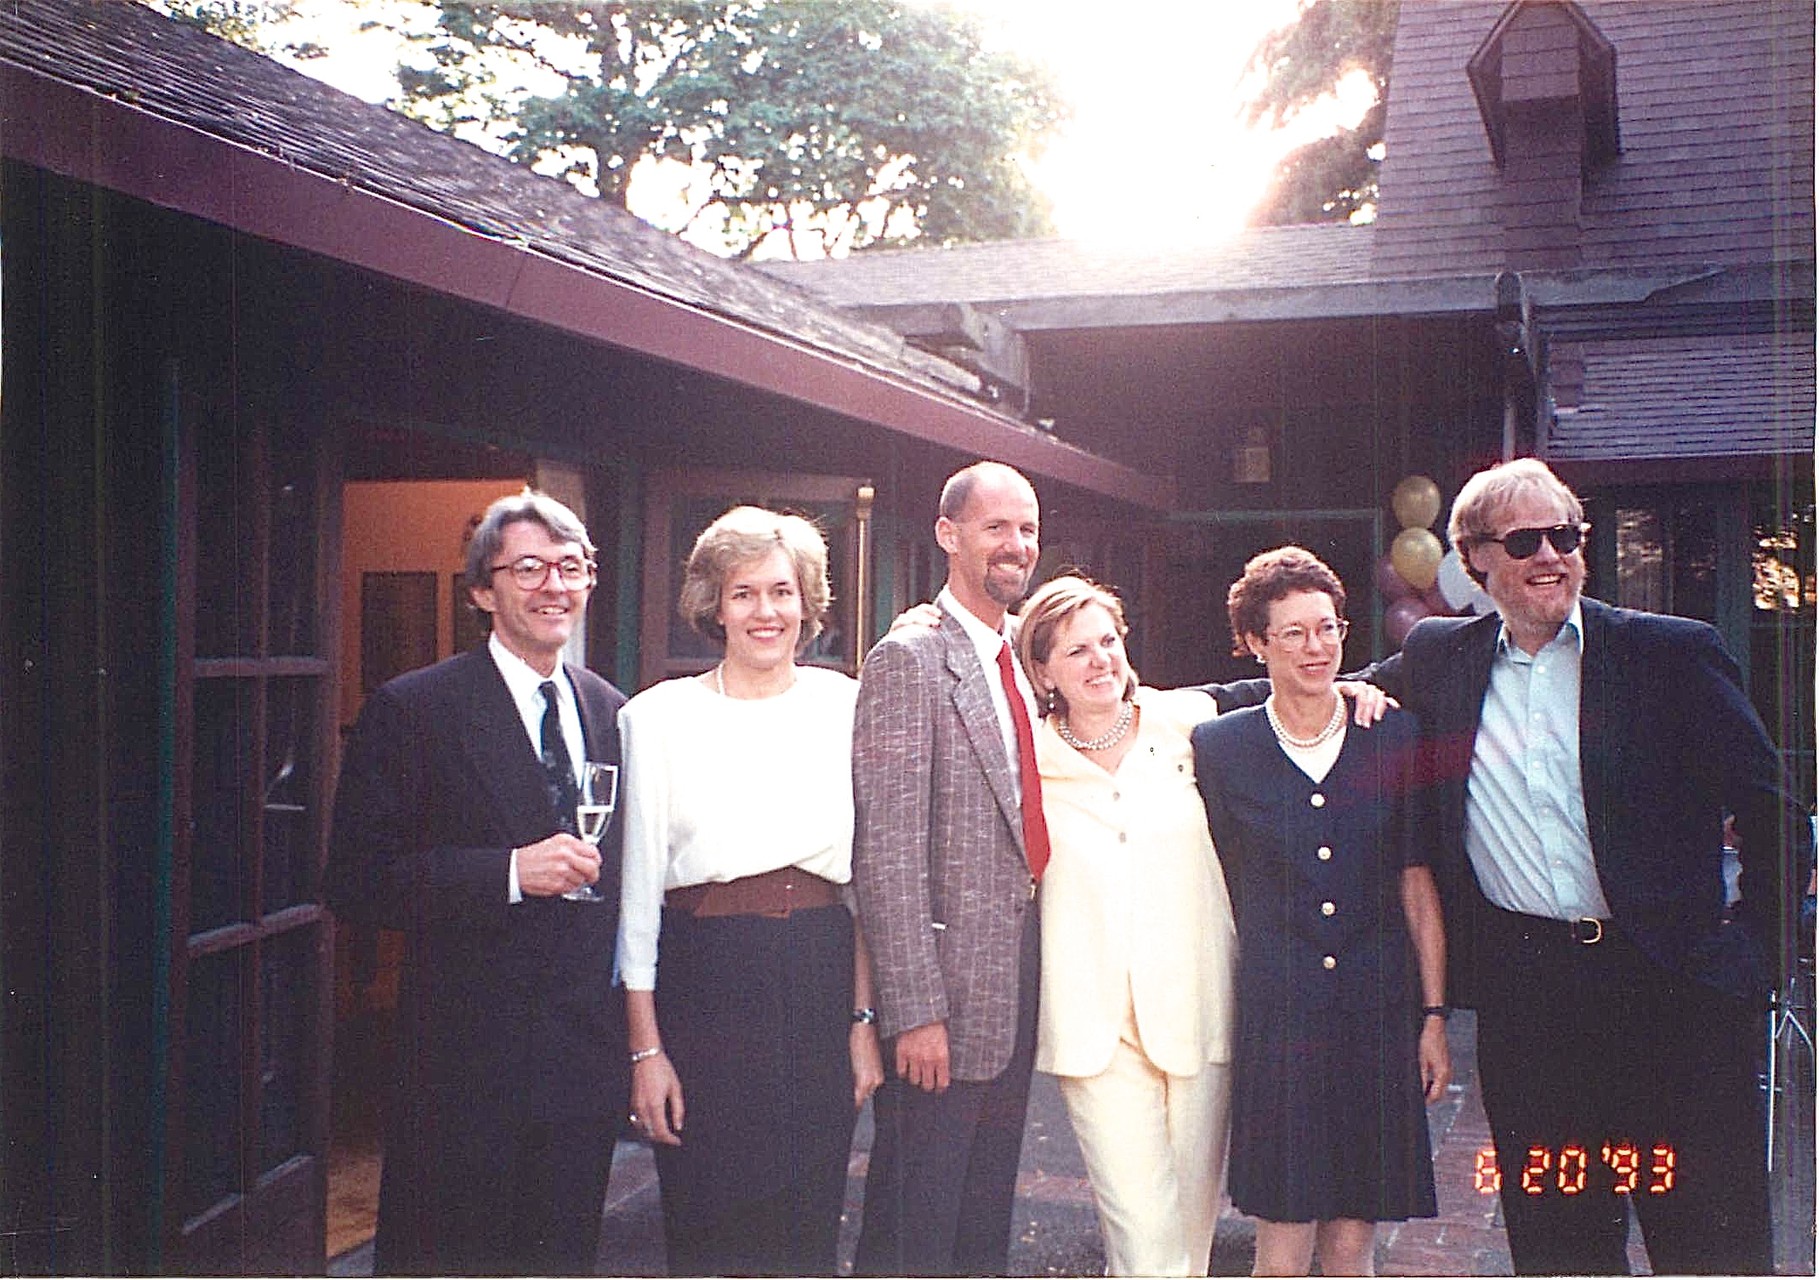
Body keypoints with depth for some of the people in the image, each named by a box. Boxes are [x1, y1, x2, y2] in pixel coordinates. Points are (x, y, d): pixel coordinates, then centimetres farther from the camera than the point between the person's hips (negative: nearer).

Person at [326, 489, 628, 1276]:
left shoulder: (612, 713, 9)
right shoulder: (413, 711, -7)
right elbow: (356, 885, -12)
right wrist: (508, 873, -22)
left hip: (585, 1062, 5)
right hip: (462, 1065, -4)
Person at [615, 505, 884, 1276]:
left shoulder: (844, 706, 5)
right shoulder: (659, 716, -1)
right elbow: (637, 890, 0)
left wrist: (864, 1020, 3)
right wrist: (645, 1047, -3)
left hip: (823, 982, 2)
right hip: (704, 981, -2)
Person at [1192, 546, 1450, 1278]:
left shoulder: (1393, 737, 5)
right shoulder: (1220, 746, 1)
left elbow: (1417, 881, 8)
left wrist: (1434, 1014, 5)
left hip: (1379, 1011, 2)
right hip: (1275, 1015, -2)